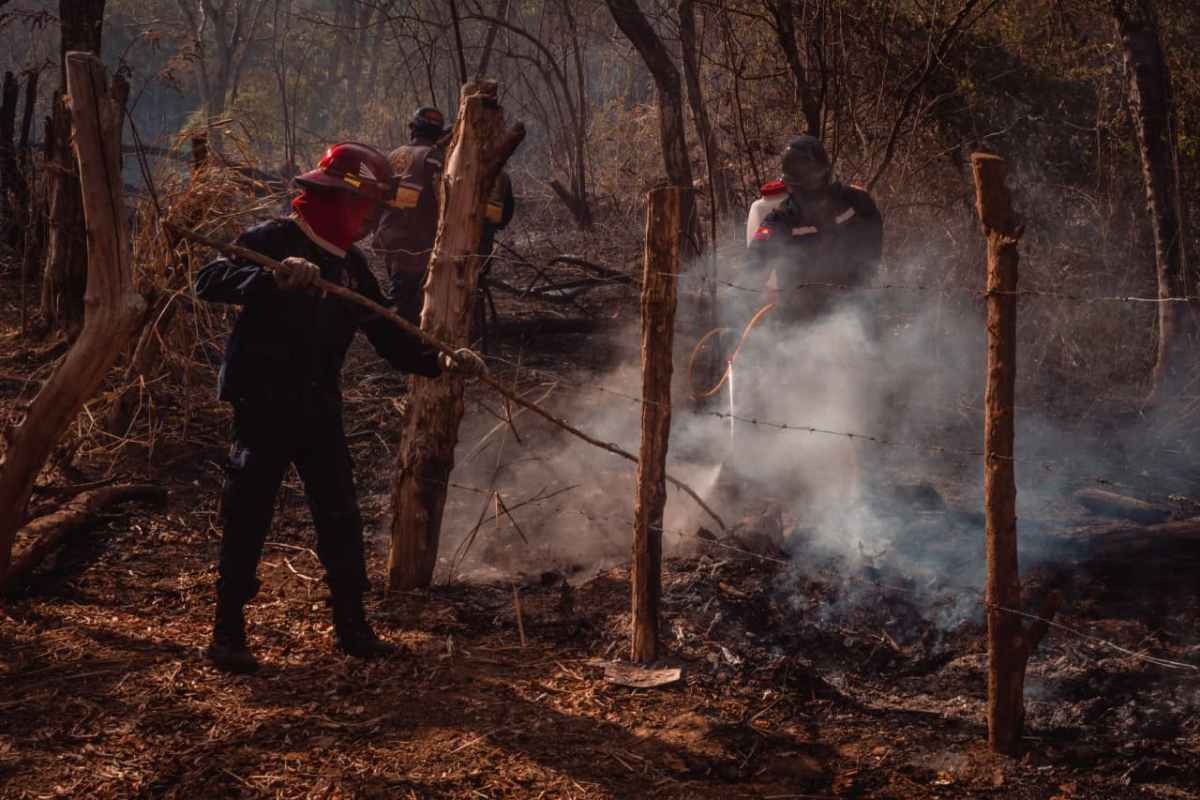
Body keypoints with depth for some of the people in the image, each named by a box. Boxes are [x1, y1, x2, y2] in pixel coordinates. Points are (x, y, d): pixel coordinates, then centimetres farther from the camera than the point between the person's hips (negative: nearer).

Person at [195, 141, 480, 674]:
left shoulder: (351, 266, 10)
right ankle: (228, 633, 10)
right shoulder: (273, 241, -11)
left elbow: (387, 336, 12)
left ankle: (351, 626, 21)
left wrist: (438, 363, -2)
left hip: (319, 410, 6)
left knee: (340, 518, 9)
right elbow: (210, 282, -25)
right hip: (263, 405, -6)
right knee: (247, 519, 0)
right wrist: (273, 278, -40)